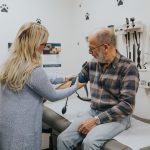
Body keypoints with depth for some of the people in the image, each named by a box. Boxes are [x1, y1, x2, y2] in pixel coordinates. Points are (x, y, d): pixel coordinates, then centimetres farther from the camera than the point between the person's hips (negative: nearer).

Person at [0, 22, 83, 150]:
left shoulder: (10, 64, 1)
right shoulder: (34, 70, -24)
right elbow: (53, 96, -10)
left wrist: (63, 79, 18)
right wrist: (75, 87, 5)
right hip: (21, 128, -8)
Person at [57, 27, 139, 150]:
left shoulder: (128, 68, -14)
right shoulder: (93, 63, 3)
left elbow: (127, 105, -19)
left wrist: (96, 120, -21)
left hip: (117, 117, -5)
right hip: (93, 112, 5)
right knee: (63, 139, -13)